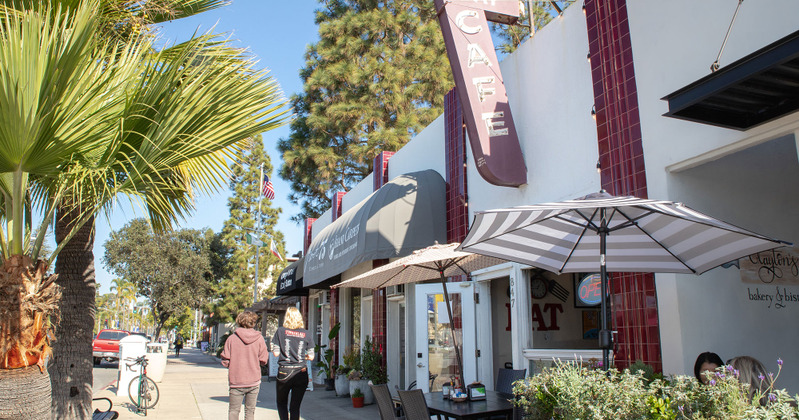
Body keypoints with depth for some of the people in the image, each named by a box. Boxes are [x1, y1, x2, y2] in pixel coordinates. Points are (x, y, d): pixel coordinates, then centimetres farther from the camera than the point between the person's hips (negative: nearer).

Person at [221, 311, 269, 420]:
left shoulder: (232, 338, -6)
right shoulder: (259, 338, -6)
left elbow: (225, 362, -6)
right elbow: (263, 360, -4)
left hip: (236, 381, -1)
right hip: (254, 381, 1)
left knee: (233, 410, 10)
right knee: (250, 410, 12)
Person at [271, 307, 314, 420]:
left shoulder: (281, 331, -2)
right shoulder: (306, 334, 2)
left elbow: (276, 353, -4)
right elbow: (311, 357, 2)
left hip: (284, 372, -1)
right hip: (301, 373, 1)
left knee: (281, 403, 20)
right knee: (295, 407, 10)